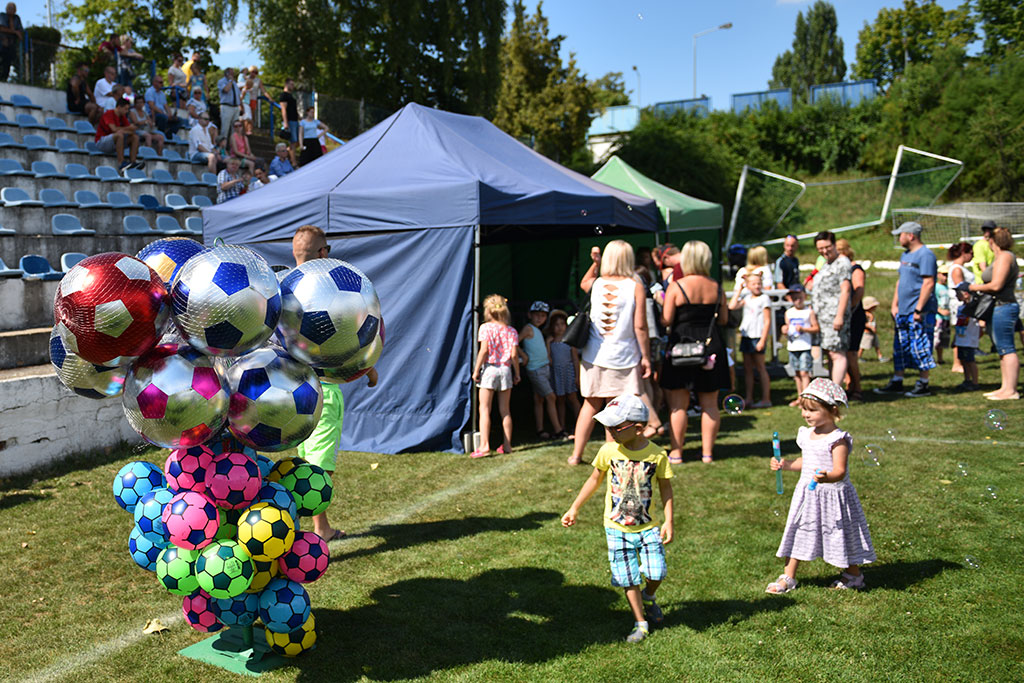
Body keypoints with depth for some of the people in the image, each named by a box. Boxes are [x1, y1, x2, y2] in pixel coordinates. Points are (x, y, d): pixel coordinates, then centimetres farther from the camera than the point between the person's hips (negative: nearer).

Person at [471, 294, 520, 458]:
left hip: (489, 369, -3)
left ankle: (484, 446, -9)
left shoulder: (485, 328, -6)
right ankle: (507, 445, 15)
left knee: (484, 409, -1)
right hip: (505, 370, 3)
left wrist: (476, 370, -7)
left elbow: (484, 351, -13)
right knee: (505, 410, 11)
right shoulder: (511, 331, 3)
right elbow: (514, 354, -1)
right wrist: (517, 373, 8)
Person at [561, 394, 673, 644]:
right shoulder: (609, 451, -8)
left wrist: (669, 522, -4)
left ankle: (649, 597, 28)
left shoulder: (656, 454, -11)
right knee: (628, 579, 3)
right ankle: (640, 623, 20)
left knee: (656, 573, -7)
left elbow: (665, 488, 1)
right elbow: (595, 479, 6)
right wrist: (574, 508, 8)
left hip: (647, 526, -1)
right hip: (617, 528, 1)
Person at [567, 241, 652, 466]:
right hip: (623, 357, -3)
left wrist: (595, 263, 20)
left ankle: (576, 454, 17)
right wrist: (645, 357, -2)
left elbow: (583, 283, 30)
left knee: (591, 405, 13)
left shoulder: (595, 284, 2)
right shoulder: (635, 287, -7)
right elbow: (640, 326, -9)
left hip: (594, 355, 3)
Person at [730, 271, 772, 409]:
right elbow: (732, 306, -1)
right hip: (746, 336, 6)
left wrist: (762, 340, -15)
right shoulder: (746, 298, 11)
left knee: (760, 368, -3)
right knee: (747, 368, 8)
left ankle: (766, 399, 2)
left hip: (757, 337, -6)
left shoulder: (764, 298, -6)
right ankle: (749, 397, 15)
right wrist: (739, 290, 4)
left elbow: (767, 321, -9)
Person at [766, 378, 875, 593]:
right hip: (807, 494, 7)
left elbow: (840, 471, -25)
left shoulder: (838, 439, -18)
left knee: (840, 534, 7)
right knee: (798, 533, 9)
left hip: (832, 495, -7)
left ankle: (853, 575, 30)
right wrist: (785, 465, 13)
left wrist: (826, 477, -44)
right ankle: (788, 577, 18)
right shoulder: (806, 434, 5)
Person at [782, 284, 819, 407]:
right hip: (792, 346, 5)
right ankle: (799, 397, 21)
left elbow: (817, 328, -7)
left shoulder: (809, 312, -5)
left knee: (804, 373, -9)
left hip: (805, 347, -5)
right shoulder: (788, 313, 9)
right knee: (797, 373, 12)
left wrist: (803, 329, -19)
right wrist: (785, 331, -5)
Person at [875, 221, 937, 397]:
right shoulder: (905, 255, 18)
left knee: (920, 347, -5)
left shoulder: (925, 255, -11)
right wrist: (894, 305, 15)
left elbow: (928, 284, -18)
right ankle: (897, 382, 18)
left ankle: (923, 385, 3)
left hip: (919, 312, -9)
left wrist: (919, 309, -21)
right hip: (903, 311, 9)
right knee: (900, 347, 11)